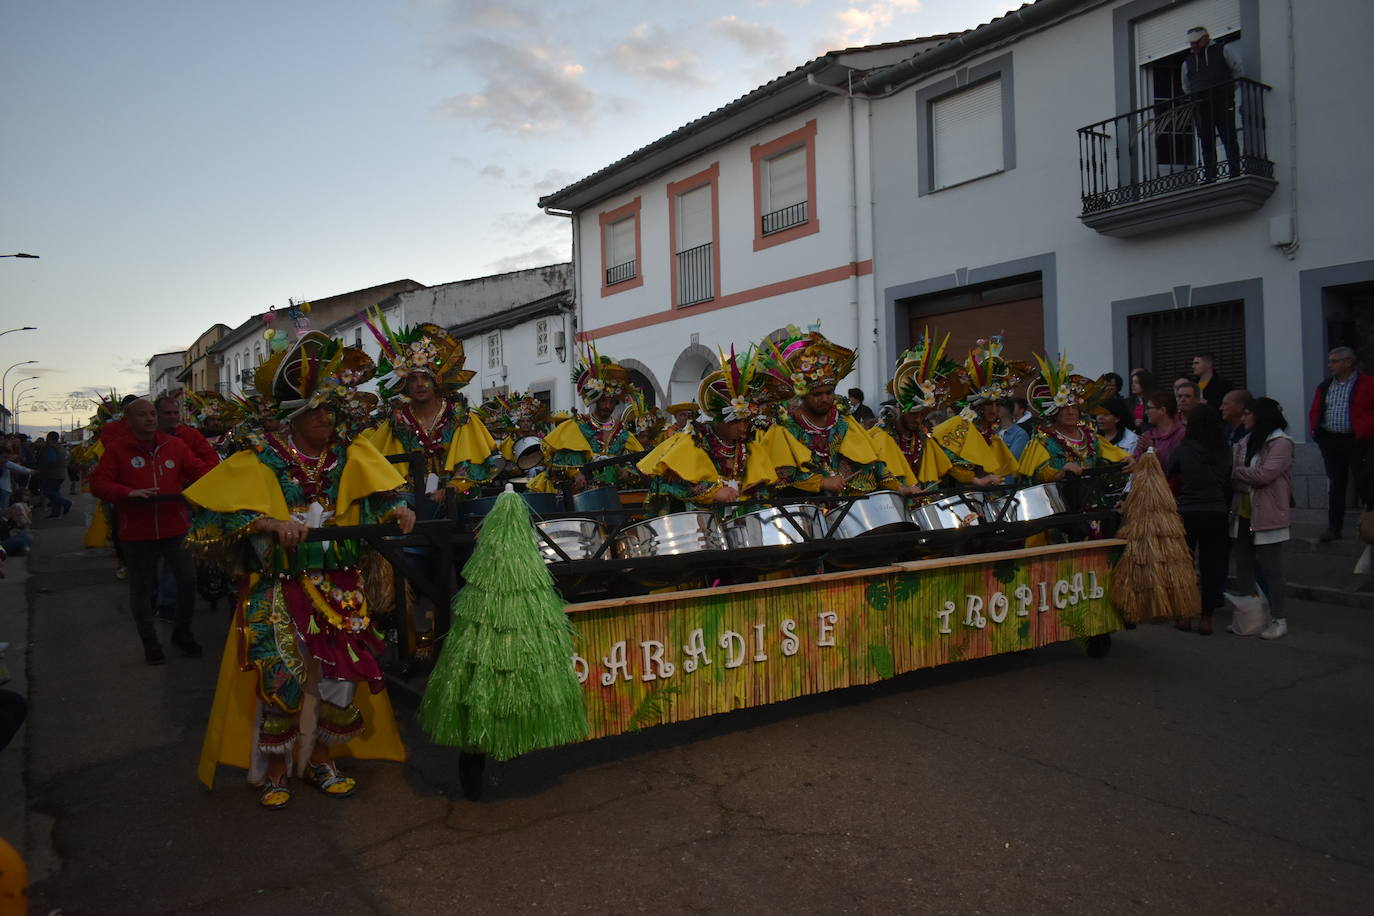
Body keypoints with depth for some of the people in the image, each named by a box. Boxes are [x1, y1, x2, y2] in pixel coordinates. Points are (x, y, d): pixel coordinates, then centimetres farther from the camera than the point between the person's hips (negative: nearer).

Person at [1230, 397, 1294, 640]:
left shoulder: (1281, 442, -9)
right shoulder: (1245, 442, 12)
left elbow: (1263, 474, -19)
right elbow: (1234, 477, 6)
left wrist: (1236, 471, -7)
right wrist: (1249, 482, -12)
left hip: (1268, 516, -7)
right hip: (1243, 513, 7)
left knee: (1270, 568, 0)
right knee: (1243, 567, 11)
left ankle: (1279, 620, 10)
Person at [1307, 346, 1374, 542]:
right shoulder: (1325, 386, 12)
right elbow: (1314, 411, 18)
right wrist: (1314, 430, 6)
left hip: (1357, 441, -5)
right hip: (1330, 441, 5)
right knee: (1334, 485, 10)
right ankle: (1334, 527, 16)